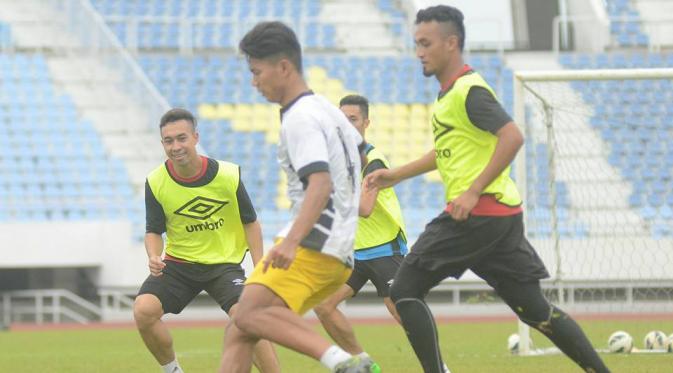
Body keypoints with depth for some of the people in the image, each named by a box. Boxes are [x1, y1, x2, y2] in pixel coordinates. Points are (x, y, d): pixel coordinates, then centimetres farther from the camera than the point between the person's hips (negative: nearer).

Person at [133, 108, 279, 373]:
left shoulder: (229, 175, -13)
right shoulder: (156, 182, -10)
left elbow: (250, 223, 0)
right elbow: (154, 231, 1)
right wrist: (154, 257, -21)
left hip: (224, 263, -2)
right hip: (178, 263, 2)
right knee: (143, 310, -21)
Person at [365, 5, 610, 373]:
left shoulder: (468, 91, -12)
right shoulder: (449, 92, 18)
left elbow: (512, 137, -23)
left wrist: (474, 192, -25)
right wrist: (396, 175, 28)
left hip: (477, 213, -10)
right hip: (502, 215, 10)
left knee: (404, 291, -5)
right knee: (535, 310, 10)